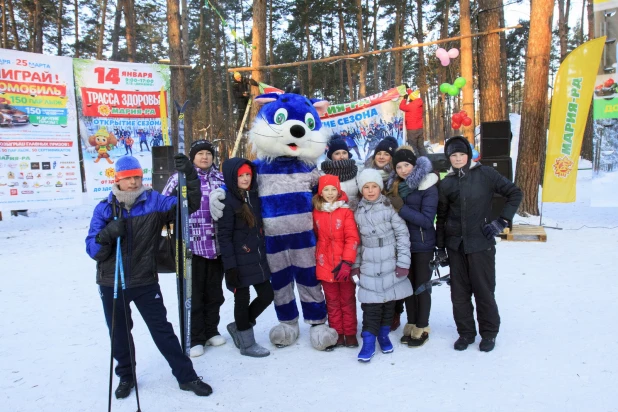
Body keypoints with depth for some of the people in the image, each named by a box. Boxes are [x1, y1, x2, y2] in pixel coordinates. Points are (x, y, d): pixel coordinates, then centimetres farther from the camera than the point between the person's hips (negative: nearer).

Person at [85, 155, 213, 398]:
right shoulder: (104, 209, -6)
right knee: (119, 333, 16)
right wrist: (107, 235, -31)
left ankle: (186, 376, 14)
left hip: (145, 282, -1)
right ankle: (126, 376, 37)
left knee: (162, 330, 4)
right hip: (111, 284, 2)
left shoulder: (154, 202, -7)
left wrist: (190, 176, -31)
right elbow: (93, 250, -9)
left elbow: (188, 204, -17)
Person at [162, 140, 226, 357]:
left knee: (214, 290, 13)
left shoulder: (221, 178, 10)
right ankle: (195, 338, 14)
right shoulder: (179, 178, -1)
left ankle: (211, 331, 29)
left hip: (217, 244, 4)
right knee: (194, 292, 2)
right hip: (192, 244, -3)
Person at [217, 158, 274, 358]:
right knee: (242, 299, 5)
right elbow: (224, 236, -15)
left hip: (258, 258, 7)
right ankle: (246, 343, 22)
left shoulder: (255, 197, 8)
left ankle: (238, 326, 31)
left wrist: (264, 253, 14)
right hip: (239, 260, -7)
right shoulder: (228, 202, -12)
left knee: (267, 295, 11)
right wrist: (230, 265, -18)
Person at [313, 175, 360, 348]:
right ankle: (337, 333, 20)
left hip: (344, 264, -2)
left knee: (348, 300, 9)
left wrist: (347, 262, -17)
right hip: (325, 265, 2)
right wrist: (317, 258, 5)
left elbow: (352, 238, -10)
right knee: (332, 301, 10)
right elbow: (315, 236, 12)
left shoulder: (346, 211, -6)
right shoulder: (316, 212, 3)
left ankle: (350, 334, 20)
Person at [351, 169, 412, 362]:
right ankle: (368, 340, 5)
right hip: (369, 265, 1)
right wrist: (355, 263, 8)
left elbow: (403, 234, -7)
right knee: (371, 302, -2)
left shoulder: (389, 207, -5)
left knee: (389, 299, 9)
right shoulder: (358, 211, 5)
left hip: (390, 263, -1)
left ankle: (383, 334, 27)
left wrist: (403, 262, -10)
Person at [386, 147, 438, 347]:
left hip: (423, 245, -5)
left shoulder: (428, 187, -12)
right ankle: (411, 325, 25)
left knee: (421, 286, 5)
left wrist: (402, 208, -24)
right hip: (403, 244, 5)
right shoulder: (394, 185, 4)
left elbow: (427, 220, -19)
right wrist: (393, 206, -9)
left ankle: (422, 328, 18)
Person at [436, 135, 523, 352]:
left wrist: (501, 221, -6)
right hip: (455, 244, 4)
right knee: (459, 292, 8)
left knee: (484, 290, 3)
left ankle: (489, 333, 22)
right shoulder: (446, 183, 7)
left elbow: (514, 193, 1)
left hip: (481, 242, -3)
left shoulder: (485, 174, -3)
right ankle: (465, 332, 24)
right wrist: (440, 246, 12)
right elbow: (441, 216, 13)